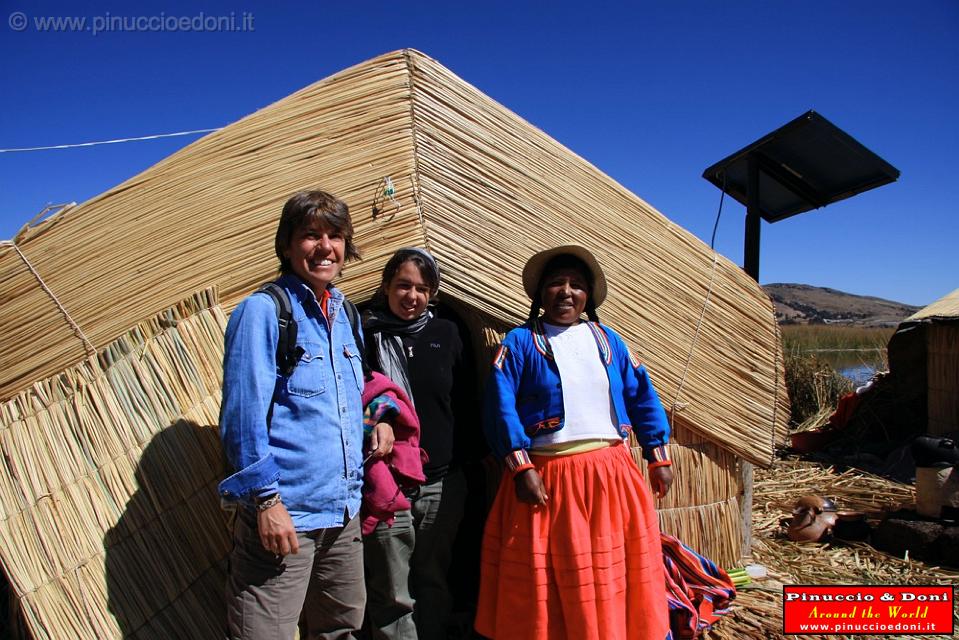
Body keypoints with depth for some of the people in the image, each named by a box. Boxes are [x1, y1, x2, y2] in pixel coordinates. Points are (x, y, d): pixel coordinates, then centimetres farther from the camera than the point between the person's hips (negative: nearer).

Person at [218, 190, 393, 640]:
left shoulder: (344, 314, 11)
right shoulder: (263, 310, -12)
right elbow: (242, 415, -16)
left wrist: (378, 418, 8)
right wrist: (265, 498, -18)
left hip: (344, 512, 8)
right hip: (283, 516, -7)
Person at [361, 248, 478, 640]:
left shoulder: (446, 334, 9)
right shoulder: (365, 333, -2)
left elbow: (463, 403, 13)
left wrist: (457, 457, 10)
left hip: (442, 482, 4)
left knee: (433, 582, 16)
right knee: (393, 594, 3)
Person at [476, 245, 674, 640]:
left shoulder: (607, 340, 12)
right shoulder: (521, 342, -1)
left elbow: (642, 397, 13)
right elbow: (500, 406, -10)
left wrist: (658, 457, 9)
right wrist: (520, 468, -17)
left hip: (611, 474, 4)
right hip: (548, 477, -4)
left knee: (615, 574, 15)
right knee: (548, 584, 6)